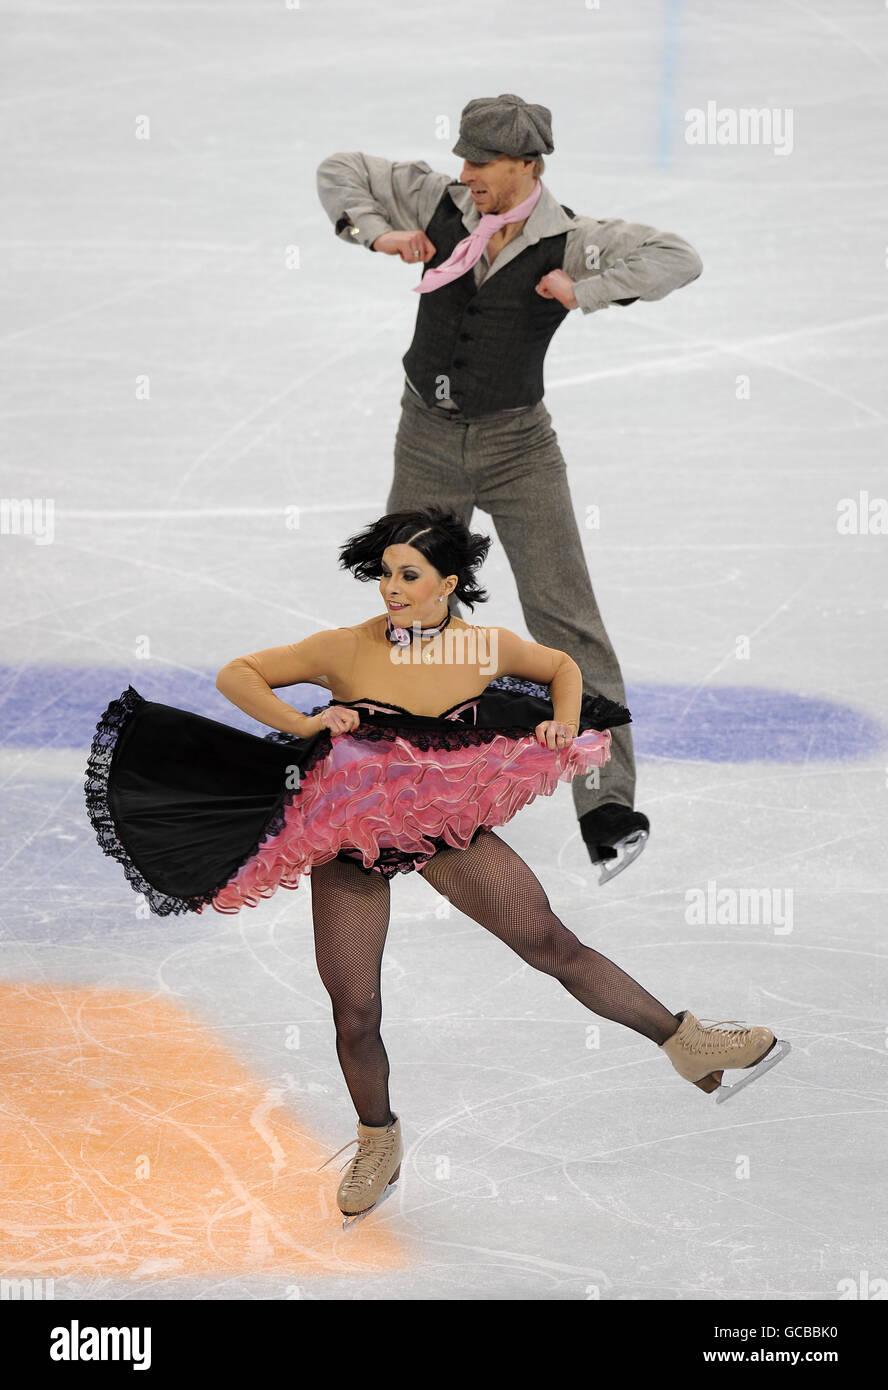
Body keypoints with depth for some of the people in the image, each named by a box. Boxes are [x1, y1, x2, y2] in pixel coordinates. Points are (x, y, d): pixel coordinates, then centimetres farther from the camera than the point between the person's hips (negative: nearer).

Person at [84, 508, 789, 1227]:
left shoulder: (488, 648, -10)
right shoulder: (345, 649, -17)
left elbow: (562, 666, 11)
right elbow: (237, 675, -9)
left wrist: (566, 723, -8)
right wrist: (303, 723, -23)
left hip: (451, 825, 1)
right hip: (350, 841, -1)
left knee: (553, 943, -6)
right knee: (355, 1013, 3)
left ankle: (688, 1045, 6)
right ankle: (378, 1144, 28)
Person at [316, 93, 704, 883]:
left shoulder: (567, 240, -10)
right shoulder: (439, 205, -2)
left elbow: (679, 259, -19)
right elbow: (338, 171, 7)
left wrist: (586, 291, -24)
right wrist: (377, 232, -9)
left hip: (517, 446, -4)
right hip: (427, 443, 4)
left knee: (564, 618, -11)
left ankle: (607, 805, -14)